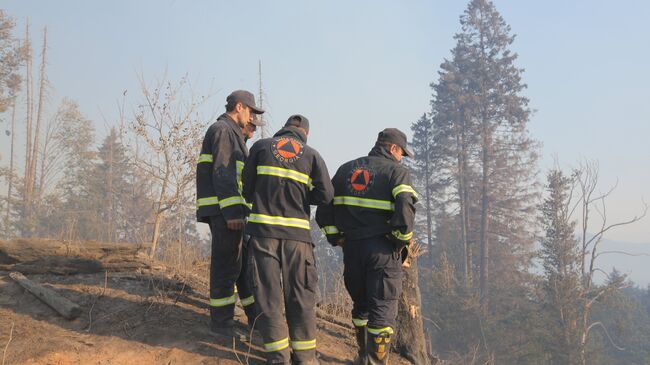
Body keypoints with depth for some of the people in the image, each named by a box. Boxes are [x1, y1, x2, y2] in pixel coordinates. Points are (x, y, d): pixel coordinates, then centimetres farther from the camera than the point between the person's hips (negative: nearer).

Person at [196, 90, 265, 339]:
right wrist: (232, 211, -24)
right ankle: (221, 323, 2)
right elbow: (223, 173, -18)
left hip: (233, 211, 10)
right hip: (224, 210, -10)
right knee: (226, 266, -6)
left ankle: (256, 317, 20)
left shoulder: (232, 134, 25)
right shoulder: (223, 130, -7)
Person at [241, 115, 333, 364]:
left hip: (263, 229, 0)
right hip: (297, 232, 0)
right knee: (301, 295, 8)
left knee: (268, 293, 3)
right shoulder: (312, 155, 8)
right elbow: (326, 194, -1)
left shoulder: (261, 146, 9)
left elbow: (247, 185, 12)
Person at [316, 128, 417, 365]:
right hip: (383, 249, -5)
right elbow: (405, 206, -19)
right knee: (383, 309, 2)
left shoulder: (346, 169, 14)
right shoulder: (396, 171, -2)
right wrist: (402, 239, -6)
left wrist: (335, 237, 16)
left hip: (352, 248, 5)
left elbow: (325, 206, 12)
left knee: (361, 304, 21)